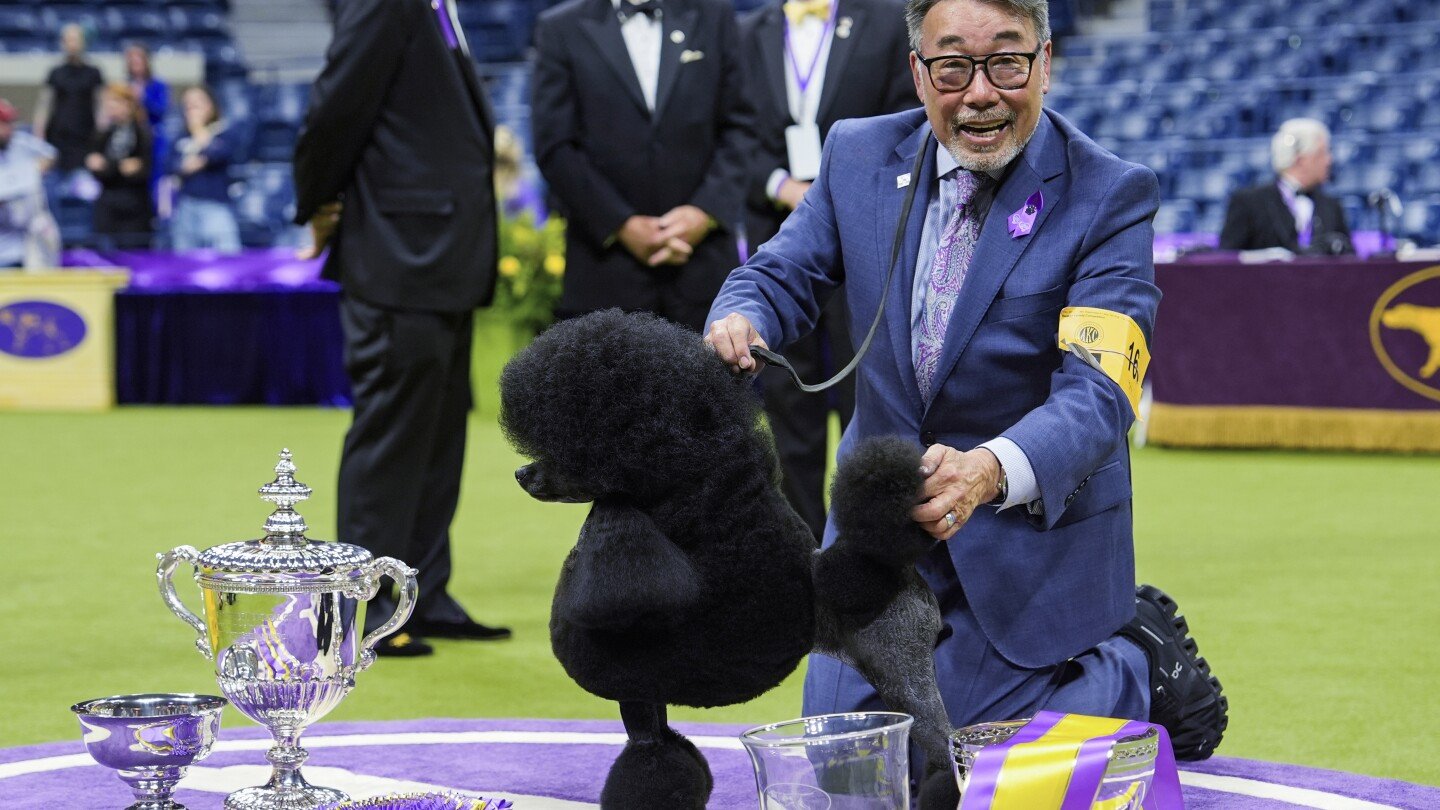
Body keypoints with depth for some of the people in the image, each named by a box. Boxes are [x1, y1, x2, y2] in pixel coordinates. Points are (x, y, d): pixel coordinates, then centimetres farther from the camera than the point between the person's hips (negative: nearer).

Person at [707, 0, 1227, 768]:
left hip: (1032, 527, -5)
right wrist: (739, 321, -21)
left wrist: (990, 471, -46)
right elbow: (782, 275, 6)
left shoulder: (1108, 196, -17)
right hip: (881, 517, 5)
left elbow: (1097, 395, -25)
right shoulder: (858, 156, -3)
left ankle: (1140, 669, 18)